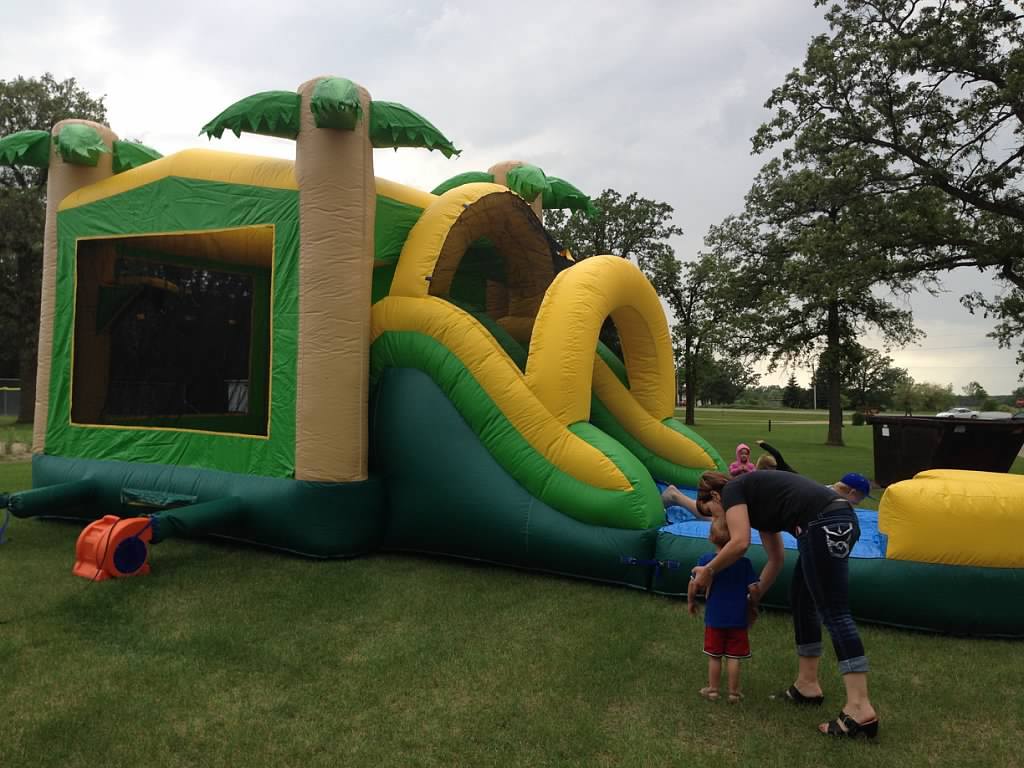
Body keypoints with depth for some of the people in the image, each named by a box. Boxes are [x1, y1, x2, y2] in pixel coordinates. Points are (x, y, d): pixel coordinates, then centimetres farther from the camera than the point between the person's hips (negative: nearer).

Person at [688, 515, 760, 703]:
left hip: (714, 618, 0)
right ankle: (733, 693, 18)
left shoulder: (705, 560, -9)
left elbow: (694, 585, -10)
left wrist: (691, 602, 7)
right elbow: (753, 589, -10)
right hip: (738, 619, 0)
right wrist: (752, 602, 11)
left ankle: (712, 690, 24)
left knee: (714, 656, 14)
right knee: (733, 657, 9)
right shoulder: (744, 563, -9)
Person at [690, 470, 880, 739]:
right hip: (840, 521, 10)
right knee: (801, 602, 18)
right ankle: (807, 685, 26)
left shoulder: (732, 491, 5)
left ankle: (860, 709, -11)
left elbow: (740, 543, -10)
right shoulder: (756, 499, 29)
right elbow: (775, 560, 33)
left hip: (824, 525, -10)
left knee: (834, 613, -9)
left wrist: (708, 571, 4)